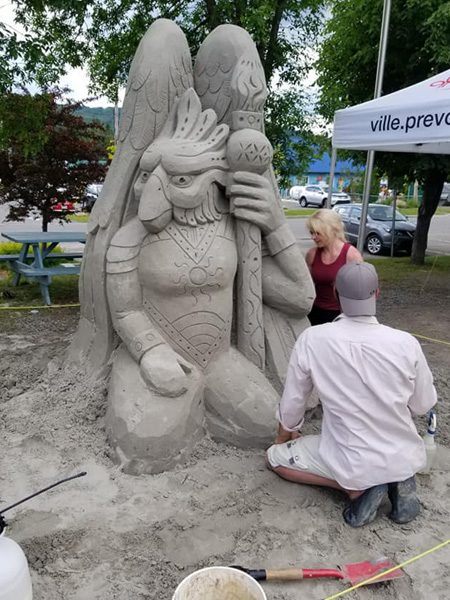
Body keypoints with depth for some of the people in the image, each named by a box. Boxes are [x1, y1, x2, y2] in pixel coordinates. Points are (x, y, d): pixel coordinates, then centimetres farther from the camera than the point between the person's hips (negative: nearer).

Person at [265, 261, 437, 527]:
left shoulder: (313, 339, -20)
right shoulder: (406, 343, -17)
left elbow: (292, 404, -7)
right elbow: (424, 405, -1)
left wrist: (284, 435, 14)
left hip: (352, 463, -3)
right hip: (406, 458, 4)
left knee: (275, 457, 16)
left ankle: (358, 489, 1)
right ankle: (398, 480, 8)